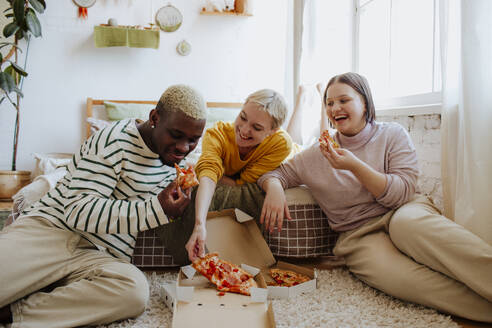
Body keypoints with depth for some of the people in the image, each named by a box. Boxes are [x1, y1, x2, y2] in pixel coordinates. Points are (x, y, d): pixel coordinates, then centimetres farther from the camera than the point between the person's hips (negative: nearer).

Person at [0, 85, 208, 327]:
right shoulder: (115, 140, -8)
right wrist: (156, 210, -21)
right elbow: (78, 210, -15)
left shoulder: (169, 156, 13)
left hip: (98, 257, 6)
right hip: (51, 229, -5)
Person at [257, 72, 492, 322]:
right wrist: (274, 187, -12)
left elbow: (403, 193, -5)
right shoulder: (317, 155, 8)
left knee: (408, 221, -39)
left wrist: (355, 166, -19)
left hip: (403, 213, 0)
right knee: (393, 274, -35)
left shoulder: (392, 134, 3)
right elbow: (275, 173, 14)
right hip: (359, 234, 1)